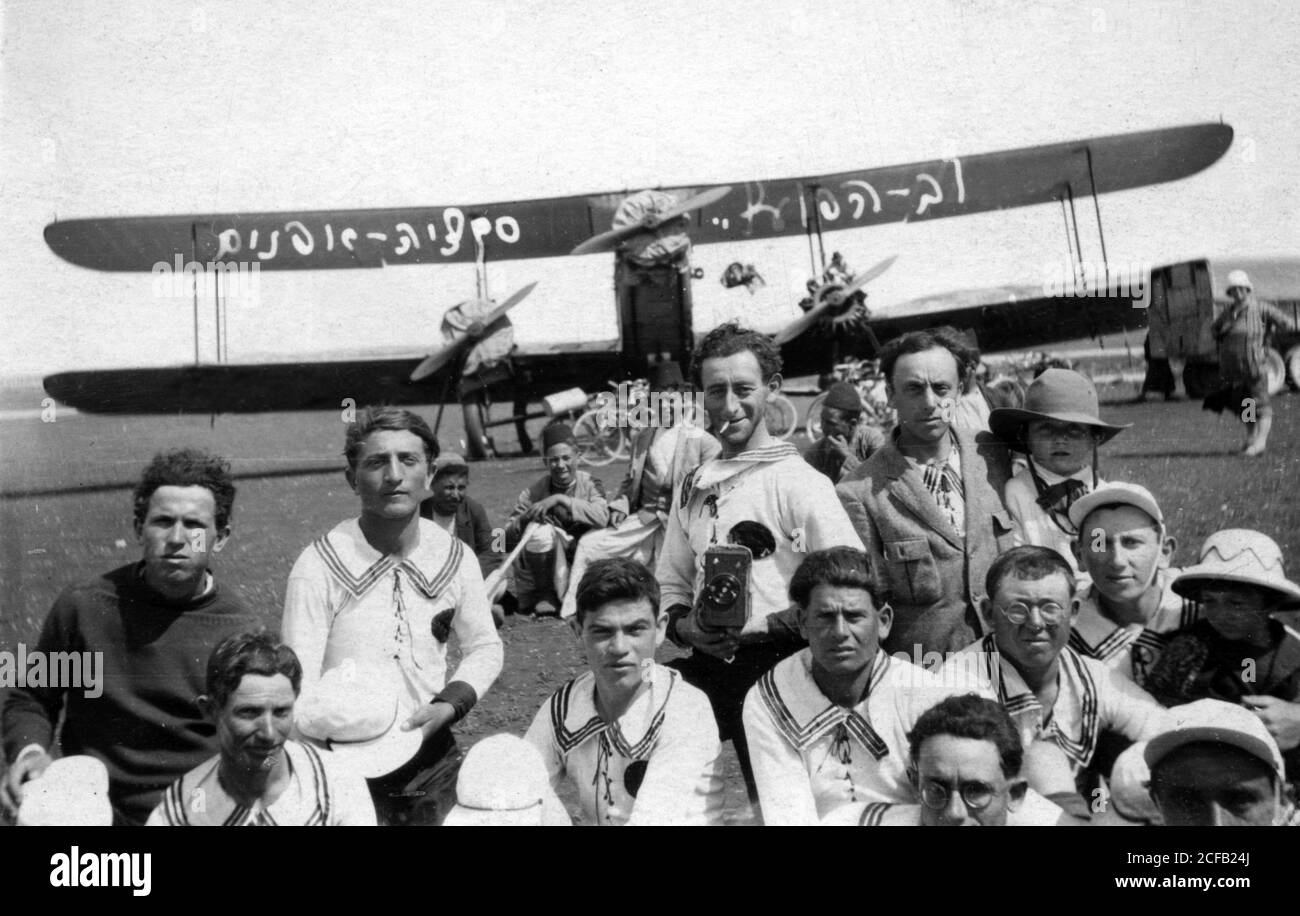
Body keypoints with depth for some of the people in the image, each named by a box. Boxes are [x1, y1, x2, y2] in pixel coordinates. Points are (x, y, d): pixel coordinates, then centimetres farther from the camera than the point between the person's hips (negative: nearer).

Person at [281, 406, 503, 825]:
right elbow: (299, 689, -14)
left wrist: (450, 704, -5)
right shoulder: (318, 567, -13)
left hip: (433, 754, 4)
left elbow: (486, 647, 12)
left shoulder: (456, 558, -1)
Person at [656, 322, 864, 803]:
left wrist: (764, 624, -17)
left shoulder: (798, 481, -8)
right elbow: (670, 585, 19)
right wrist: (686, 627, -2)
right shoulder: (693, 485, 12)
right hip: (705, 669, 6)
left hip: (778, 670, -5)